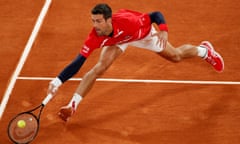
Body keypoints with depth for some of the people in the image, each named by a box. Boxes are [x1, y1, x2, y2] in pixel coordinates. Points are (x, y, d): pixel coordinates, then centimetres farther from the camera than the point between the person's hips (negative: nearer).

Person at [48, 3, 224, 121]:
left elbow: (155, 15, -36)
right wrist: (58, 81, -49)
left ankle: (205, 50, 48)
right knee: (99, 67, -20)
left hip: (144, 32, -1)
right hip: (117, 39, 1)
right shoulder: (95, 37, -39)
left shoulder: (126, 21, -47)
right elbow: (78, 62, -38)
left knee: (176, 56, 15)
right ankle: (72, 105, -12)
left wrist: (163, 30, -55)